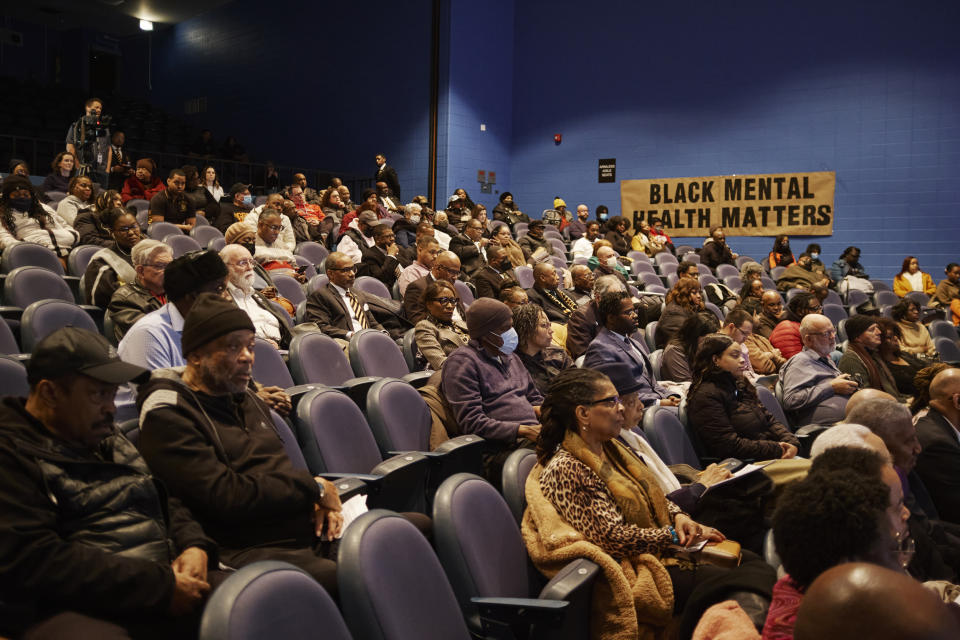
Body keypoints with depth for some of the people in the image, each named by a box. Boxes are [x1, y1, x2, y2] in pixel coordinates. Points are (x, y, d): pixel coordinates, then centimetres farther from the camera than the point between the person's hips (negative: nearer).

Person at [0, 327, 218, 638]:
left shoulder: (111, 441, 20)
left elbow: (166, 501, 23)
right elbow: (32, 561, -16)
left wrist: (194, 545, -1)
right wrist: (160, 586, -18)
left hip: (166, 578, 7)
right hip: (81, 610, -7)